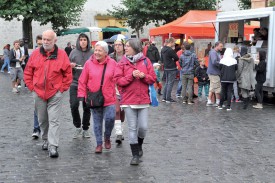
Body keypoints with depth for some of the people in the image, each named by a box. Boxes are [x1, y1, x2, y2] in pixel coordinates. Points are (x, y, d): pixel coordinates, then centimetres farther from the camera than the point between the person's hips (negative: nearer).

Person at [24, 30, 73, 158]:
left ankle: (53, 147, -9)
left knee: (54, 120, -7)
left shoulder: (62, 54, -5)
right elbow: (27, 72, 9)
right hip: (38, 93, 3)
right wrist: (32, 87, 3)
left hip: (55, 94, -3)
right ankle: (46, 140, 35)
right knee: (42, 120, 16)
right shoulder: (35, 54, 2)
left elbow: (68, 74, 1)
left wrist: (62, 88, -3)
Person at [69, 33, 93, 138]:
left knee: (87, 107, 8)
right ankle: (77, 127, 13)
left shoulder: (92, 53, 1)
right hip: (75, 83, 0)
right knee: (74, 105, -9)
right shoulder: (74, 52, 3)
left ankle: (85, 129, 22)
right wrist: (70, 66, -12)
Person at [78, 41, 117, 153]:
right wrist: (81, 94, 0)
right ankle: (99, 144, 23)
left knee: (110, 118, -14)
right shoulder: (89, 63, 0)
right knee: (97, 122, 9)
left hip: (109, 99, -1)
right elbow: (82, 81, 4)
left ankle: (107, 137, 15)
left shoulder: (112, 63, 0)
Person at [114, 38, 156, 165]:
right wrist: (131, 75, -17)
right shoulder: (122, 63, 1)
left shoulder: (145, 61, 3)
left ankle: (139, 146, 30)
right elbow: (118, 81, -6)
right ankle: (135, 155, 10)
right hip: (128, 100, -1)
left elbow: (153, 79, 4)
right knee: (132, 128, 1)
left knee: (143, 127, 0)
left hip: (143, 100, 1)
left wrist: (144, 76, -15)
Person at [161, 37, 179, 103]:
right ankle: (168, 99, 2)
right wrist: (173, 60, 5)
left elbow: (161, 59, 15)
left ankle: (164, 98, 19)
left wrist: (165, 62, 7)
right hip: (172, 69, -8)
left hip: (166, 68, 8)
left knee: (167, 83, 17)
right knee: (170, 83, -1)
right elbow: (177, 58, -13)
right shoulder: (171, 50, -20)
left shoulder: (163, 49, 7)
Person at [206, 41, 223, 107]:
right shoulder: (213, 52, -15)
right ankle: (218, 102, 5)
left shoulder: (218, 52, 16)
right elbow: (214, 62, -27)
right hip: (214, 73, -10)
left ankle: (209, 102, 16)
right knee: (217, 88, -3)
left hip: (215, 73, 10)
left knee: (212, 88, 12)